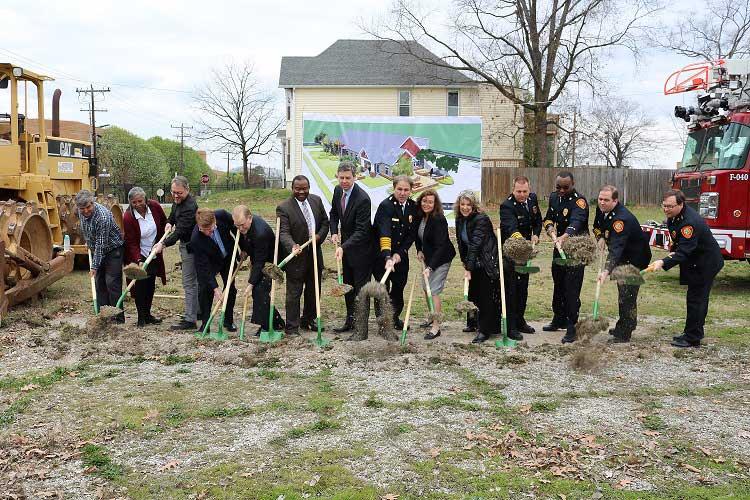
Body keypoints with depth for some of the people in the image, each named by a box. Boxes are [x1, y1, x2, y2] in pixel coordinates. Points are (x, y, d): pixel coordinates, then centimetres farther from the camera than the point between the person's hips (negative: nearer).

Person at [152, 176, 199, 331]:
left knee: (189, 282, -10)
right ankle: (198, 311, 32)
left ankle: (190, 319, -8)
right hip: (186, 244, 10)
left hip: (190, 246, -10)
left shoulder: (189, 207, -25)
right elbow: (173, 214, 25)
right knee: (194, 280, 19)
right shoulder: (177, 200, 6)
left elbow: (180, 231, -29)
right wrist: (170, 222, 4)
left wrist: (164, 244, -33)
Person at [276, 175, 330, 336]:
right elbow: (284, 232, -21)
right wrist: (292, 246, -40)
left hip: (315, 253, 6)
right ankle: (292, 327, 10)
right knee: (294, 293, 1)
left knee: (313, 290, 17)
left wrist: (320, 235, -8)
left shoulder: (316, 200, 3)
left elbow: (325, 222, 11)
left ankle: (308, 320, 34)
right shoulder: (284, 207, -15)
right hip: (296, 256, -6)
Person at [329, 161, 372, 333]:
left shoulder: (363, 199, -25)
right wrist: (334, 232, 1)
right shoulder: (338, 190, -1)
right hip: (346, 245, 8)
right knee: (347, 285, 15)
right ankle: (350, 320, 27)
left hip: (361, 248, -8)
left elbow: (361, 230, -27)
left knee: (361, 287, -1)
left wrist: (343, 247, -36)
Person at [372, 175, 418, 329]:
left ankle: (395, 317, 31)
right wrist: (387, 257, -44)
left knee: (399, 285, 13)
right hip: (382, 253, -5)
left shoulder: (413, 207, -2)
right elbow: (384, 233, -32)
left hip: (401, 254, 5)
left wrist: (399, 253, -13)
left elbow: (412, 233, -1)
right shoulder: (386, 205, -20)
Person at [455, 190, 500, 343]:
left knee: (486, 296, -4)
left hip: (488, 263, -8)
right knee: (474, 294, 13)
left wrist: (468, 268, -27)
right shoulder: (460, 220, 5)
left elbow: (475, 244, -25)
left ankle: (485, 331, 2)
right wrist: (465, 264, 7)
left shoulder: (481, 219, -20)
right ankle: (476, 323, 28)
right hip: (474, 263, 8)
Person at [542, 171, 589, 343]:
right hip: (560, 247, 8)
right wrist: (550, 229, -14)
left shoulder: (579, 201, -20)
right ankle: (559, 320, 32)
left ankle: (572, 328, -5)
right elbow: (548, 218, 11)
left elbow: (576, 221, -39)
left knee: (572, 289, -11)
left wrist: (564, 236, -58)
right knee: (558, 285, 17)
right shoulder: (554, 197, 4)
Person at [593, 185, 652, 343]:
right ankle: (621, 328, 31)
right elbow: (597, 226, 15)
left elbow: (616, 248, -44)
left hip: (636, 259, -10)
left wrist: (606, 271, -52)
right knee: (622, 292, 18)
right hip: (623, 257, 10)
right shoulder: (602, 209, -6)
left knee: (628, 295, -10)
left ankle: (624, 334, -3)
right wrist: (601, 238, -7)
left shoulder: (621, 219, -34)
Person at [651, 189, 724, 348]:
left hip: (706, 263, -10)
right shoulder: (673, 216, 1)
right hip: (696, 262, 10)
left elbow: (684, 252, -35)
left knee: (696, 299, -7)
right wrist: (674, 251, 2)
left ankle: (692, 339, 0)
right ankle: (692, 333, 27)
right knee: (696, 299, 17)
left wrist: (664, 263, -44)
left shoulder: (690, 222, -31)